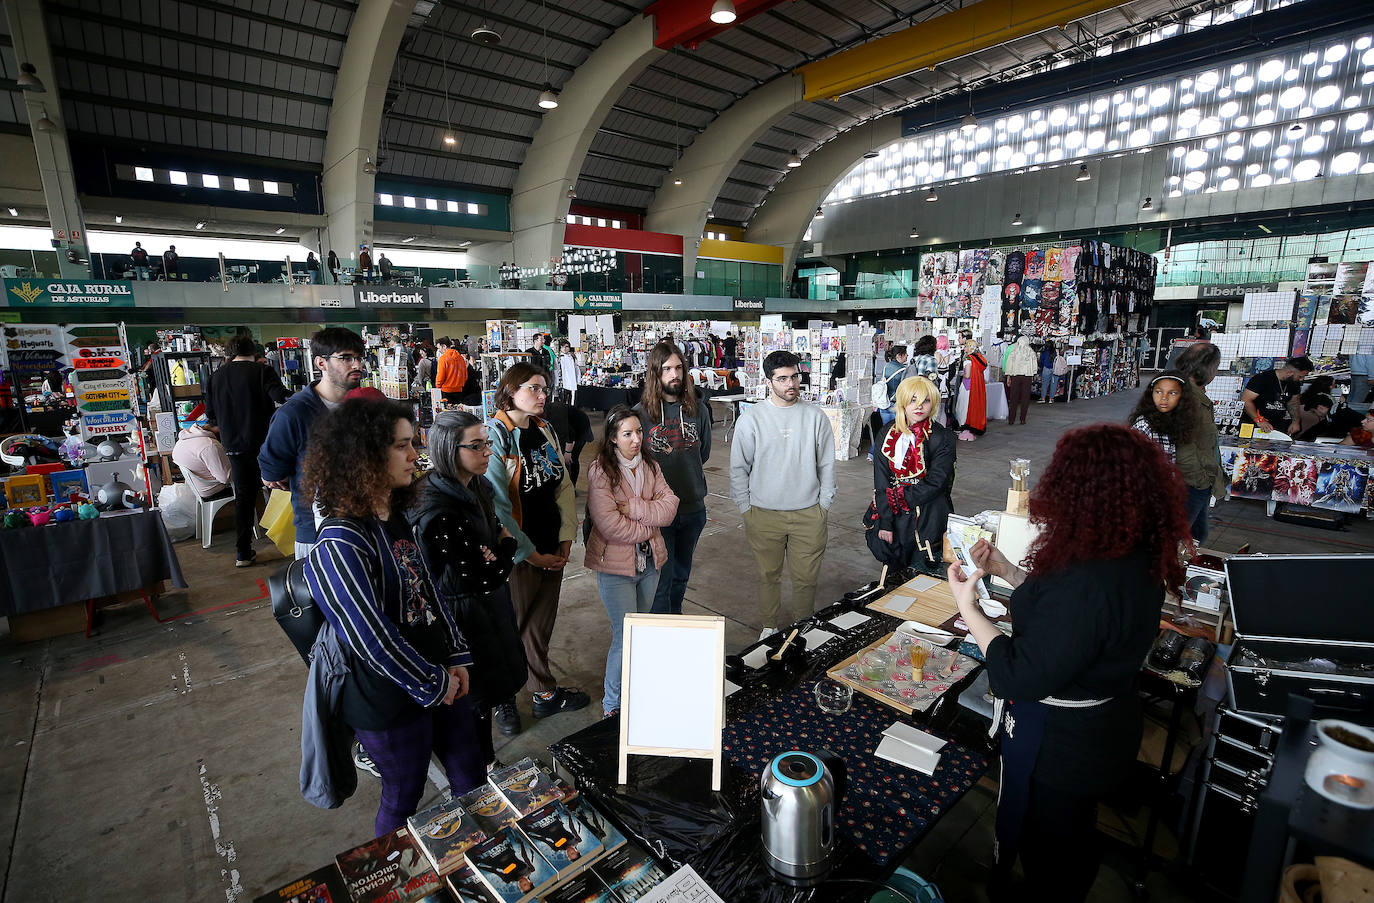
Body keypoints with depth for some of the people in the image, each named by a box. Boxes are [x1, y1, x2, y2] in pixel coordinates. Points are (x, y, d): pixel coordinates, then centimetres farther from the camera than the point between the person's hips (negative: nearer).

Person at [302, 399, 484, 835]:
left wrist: (457, 658, 0)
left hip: (440, 680, 8)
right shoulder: (338, 546, -24)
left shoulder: (398, 519, 2)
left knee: (473, 782, 22)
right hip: (390, 700, -7)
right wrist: (431, 686, -15)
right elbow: (372, 640, -26)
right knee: (403, 801, 17)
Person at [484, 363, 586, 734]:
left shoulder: (544, 430, 6)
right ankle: (504, 699, 34)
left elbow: (563, 485, 9)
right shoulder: (495, 435, -15)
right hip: (518, 554, -6)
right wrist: (530, 554, -13)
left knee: (541, 624, 19)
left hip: (552, 551, 6)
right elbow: (496, 505, -18)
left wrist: (566, 537, 1)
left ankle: (546, 693, 36)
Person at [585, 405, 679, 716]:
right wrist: (648, 527, -11)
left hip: (650, 561, 6)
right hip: (615, 565, -6)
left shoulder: (650, 467, 5)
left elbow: (669, 508, -7)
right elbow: (610, 525, -22)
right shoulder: (600, 471, -15)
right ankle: (612, 705, 18)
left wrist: (634, 507, -20)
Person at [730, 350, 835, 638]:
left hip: (808, 513, 1)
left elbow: (827, 464, 6)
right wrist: (746, 508, 0)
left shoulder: (815, 416, 0)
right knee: (768, 575, 12)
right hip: (764, 514, -1)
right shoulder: (751, 417, -4)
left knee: (807, 576, 10)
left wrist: (824, 504, 4)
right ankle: (769, 626, 34)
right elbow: (738, 467, 1)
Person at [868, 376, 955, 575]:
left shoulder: (943, 438, -6)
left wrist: (897, 497, -11)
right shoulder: (888, 435, 1)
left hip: (928, 518, -2)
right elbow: (881, 482, -4)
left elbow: (934, 484, -12)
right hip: (892, 513, 3)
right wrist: (885, 523, -10)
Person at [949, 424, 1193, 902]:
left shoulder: (1090, 580, -39)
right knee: (1077, 836, 32)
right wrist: (1006, 570, 4)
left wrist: (967, 607, -23)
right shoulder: (1136, 557, -8)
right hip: (1104, 728, 9)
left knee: (1040, 850, 18)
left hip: (1057, 747, -9)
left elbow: (1017, 677, -33)